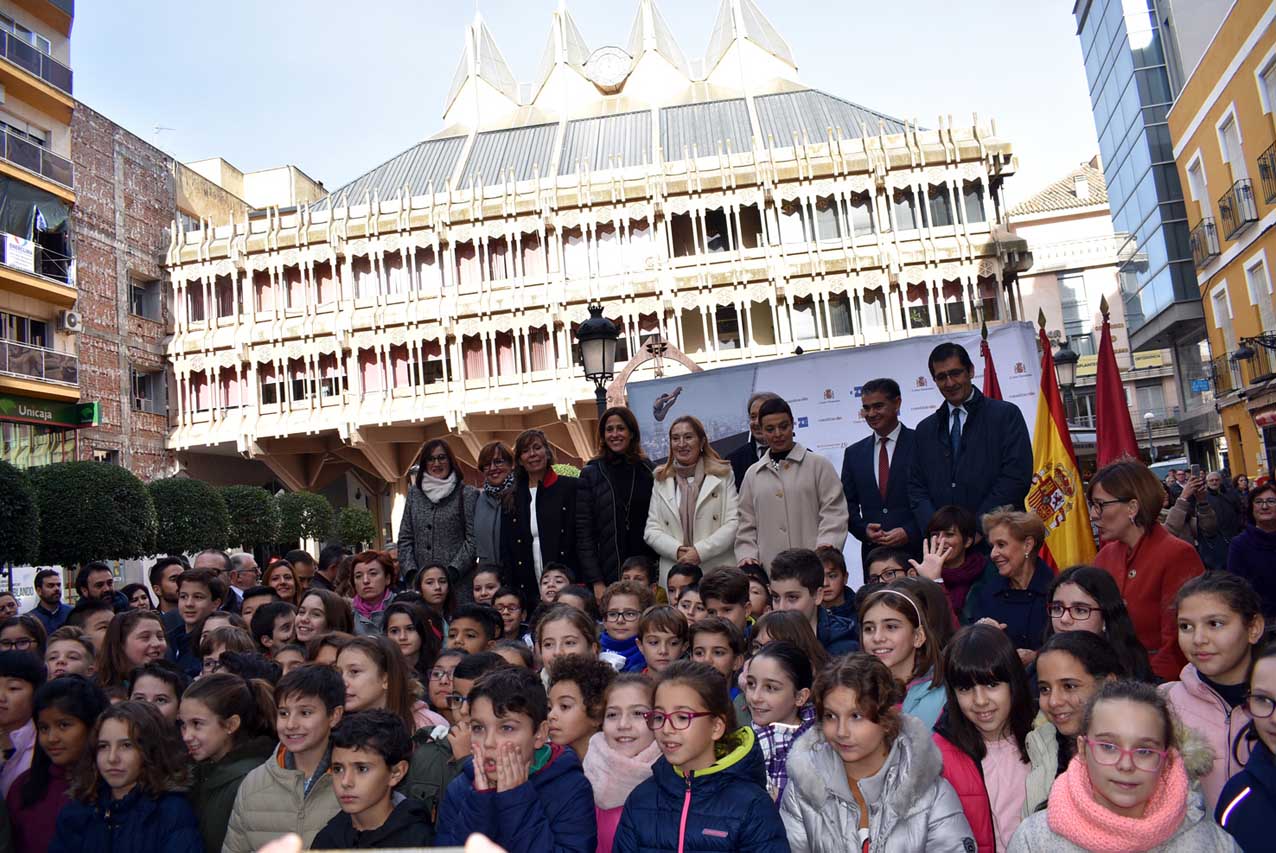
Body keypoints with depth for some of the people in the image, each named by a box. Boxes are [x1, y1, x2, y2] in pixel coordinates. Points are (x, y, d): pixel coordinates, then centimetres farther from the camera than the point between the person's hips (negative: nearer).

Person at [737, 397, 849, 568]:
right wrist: (747, 555, 2)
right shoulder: (753, 474, 15)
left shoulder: (819, 465, 5)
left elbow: (834, 513, -1)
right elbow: (746, 524, 16)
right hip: (769, 569, 2)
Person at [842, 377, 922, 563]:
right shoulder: (853, 453, 12)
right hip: (872, 552, 3)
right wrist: (863, 529, -5)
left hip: (916, 549, -3)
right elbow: (848, 504, 13)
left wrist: (909, 533, -14)